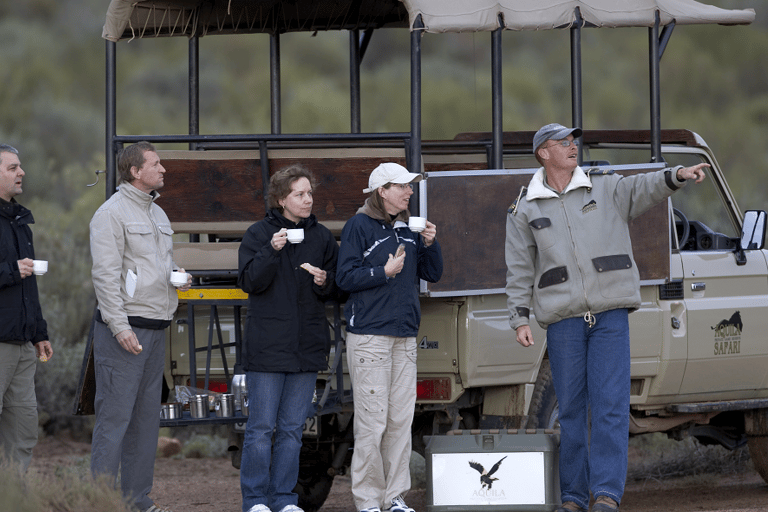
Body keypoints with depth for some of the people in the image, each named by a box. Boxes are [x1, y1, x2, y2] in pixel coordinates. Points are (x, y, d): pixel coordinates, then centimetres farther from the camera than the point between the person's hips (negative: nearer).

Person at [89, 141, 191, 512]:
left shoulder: (158, 215, 18)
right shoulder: (112, 213, -9)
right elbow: (105, 273, -15)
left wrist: (178, 276, 5)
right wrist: (120, 326, -21)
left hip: (155, 328, 9)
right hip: (124, 327, -9)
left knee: (147, 416, 10)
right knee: (114, 415, -9)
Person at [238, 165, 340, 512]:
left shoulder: (322, 237, 10)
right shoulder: (259, 234, -1)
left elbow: (336, 291, 13)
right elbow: (248, 282, -8)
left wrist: (325, 282, -9)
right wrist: (271, 252, -20)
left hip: (307, 347, 4)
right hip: (267, 346, -4)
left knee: (292, 428, 7)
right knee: (261, 427, -3)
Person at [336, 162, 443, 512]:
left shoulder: (408, 228, 15)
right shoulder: (359, 227, -4)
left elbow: (433, 274, 17)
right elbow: (345, 277, -8)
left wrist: (430, 244, 1)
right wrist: (385, 272, -13)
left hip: (404, 336, 6)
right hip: (369, 335, -6)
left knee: (401, 419, 5)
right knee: (372, 420, -8)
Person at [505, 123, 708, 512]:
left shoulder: (605, 190, 9)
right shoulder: (525, 211, 7)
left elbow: (644, 188, -7)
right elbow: (519, 271, 6)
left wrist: (677, 175, -26)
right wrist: (520, 320, -3)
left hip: (610, 315, 0)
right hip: (562, 318, 0)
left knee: (610, 405, -9)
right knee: (571, 409, 3)